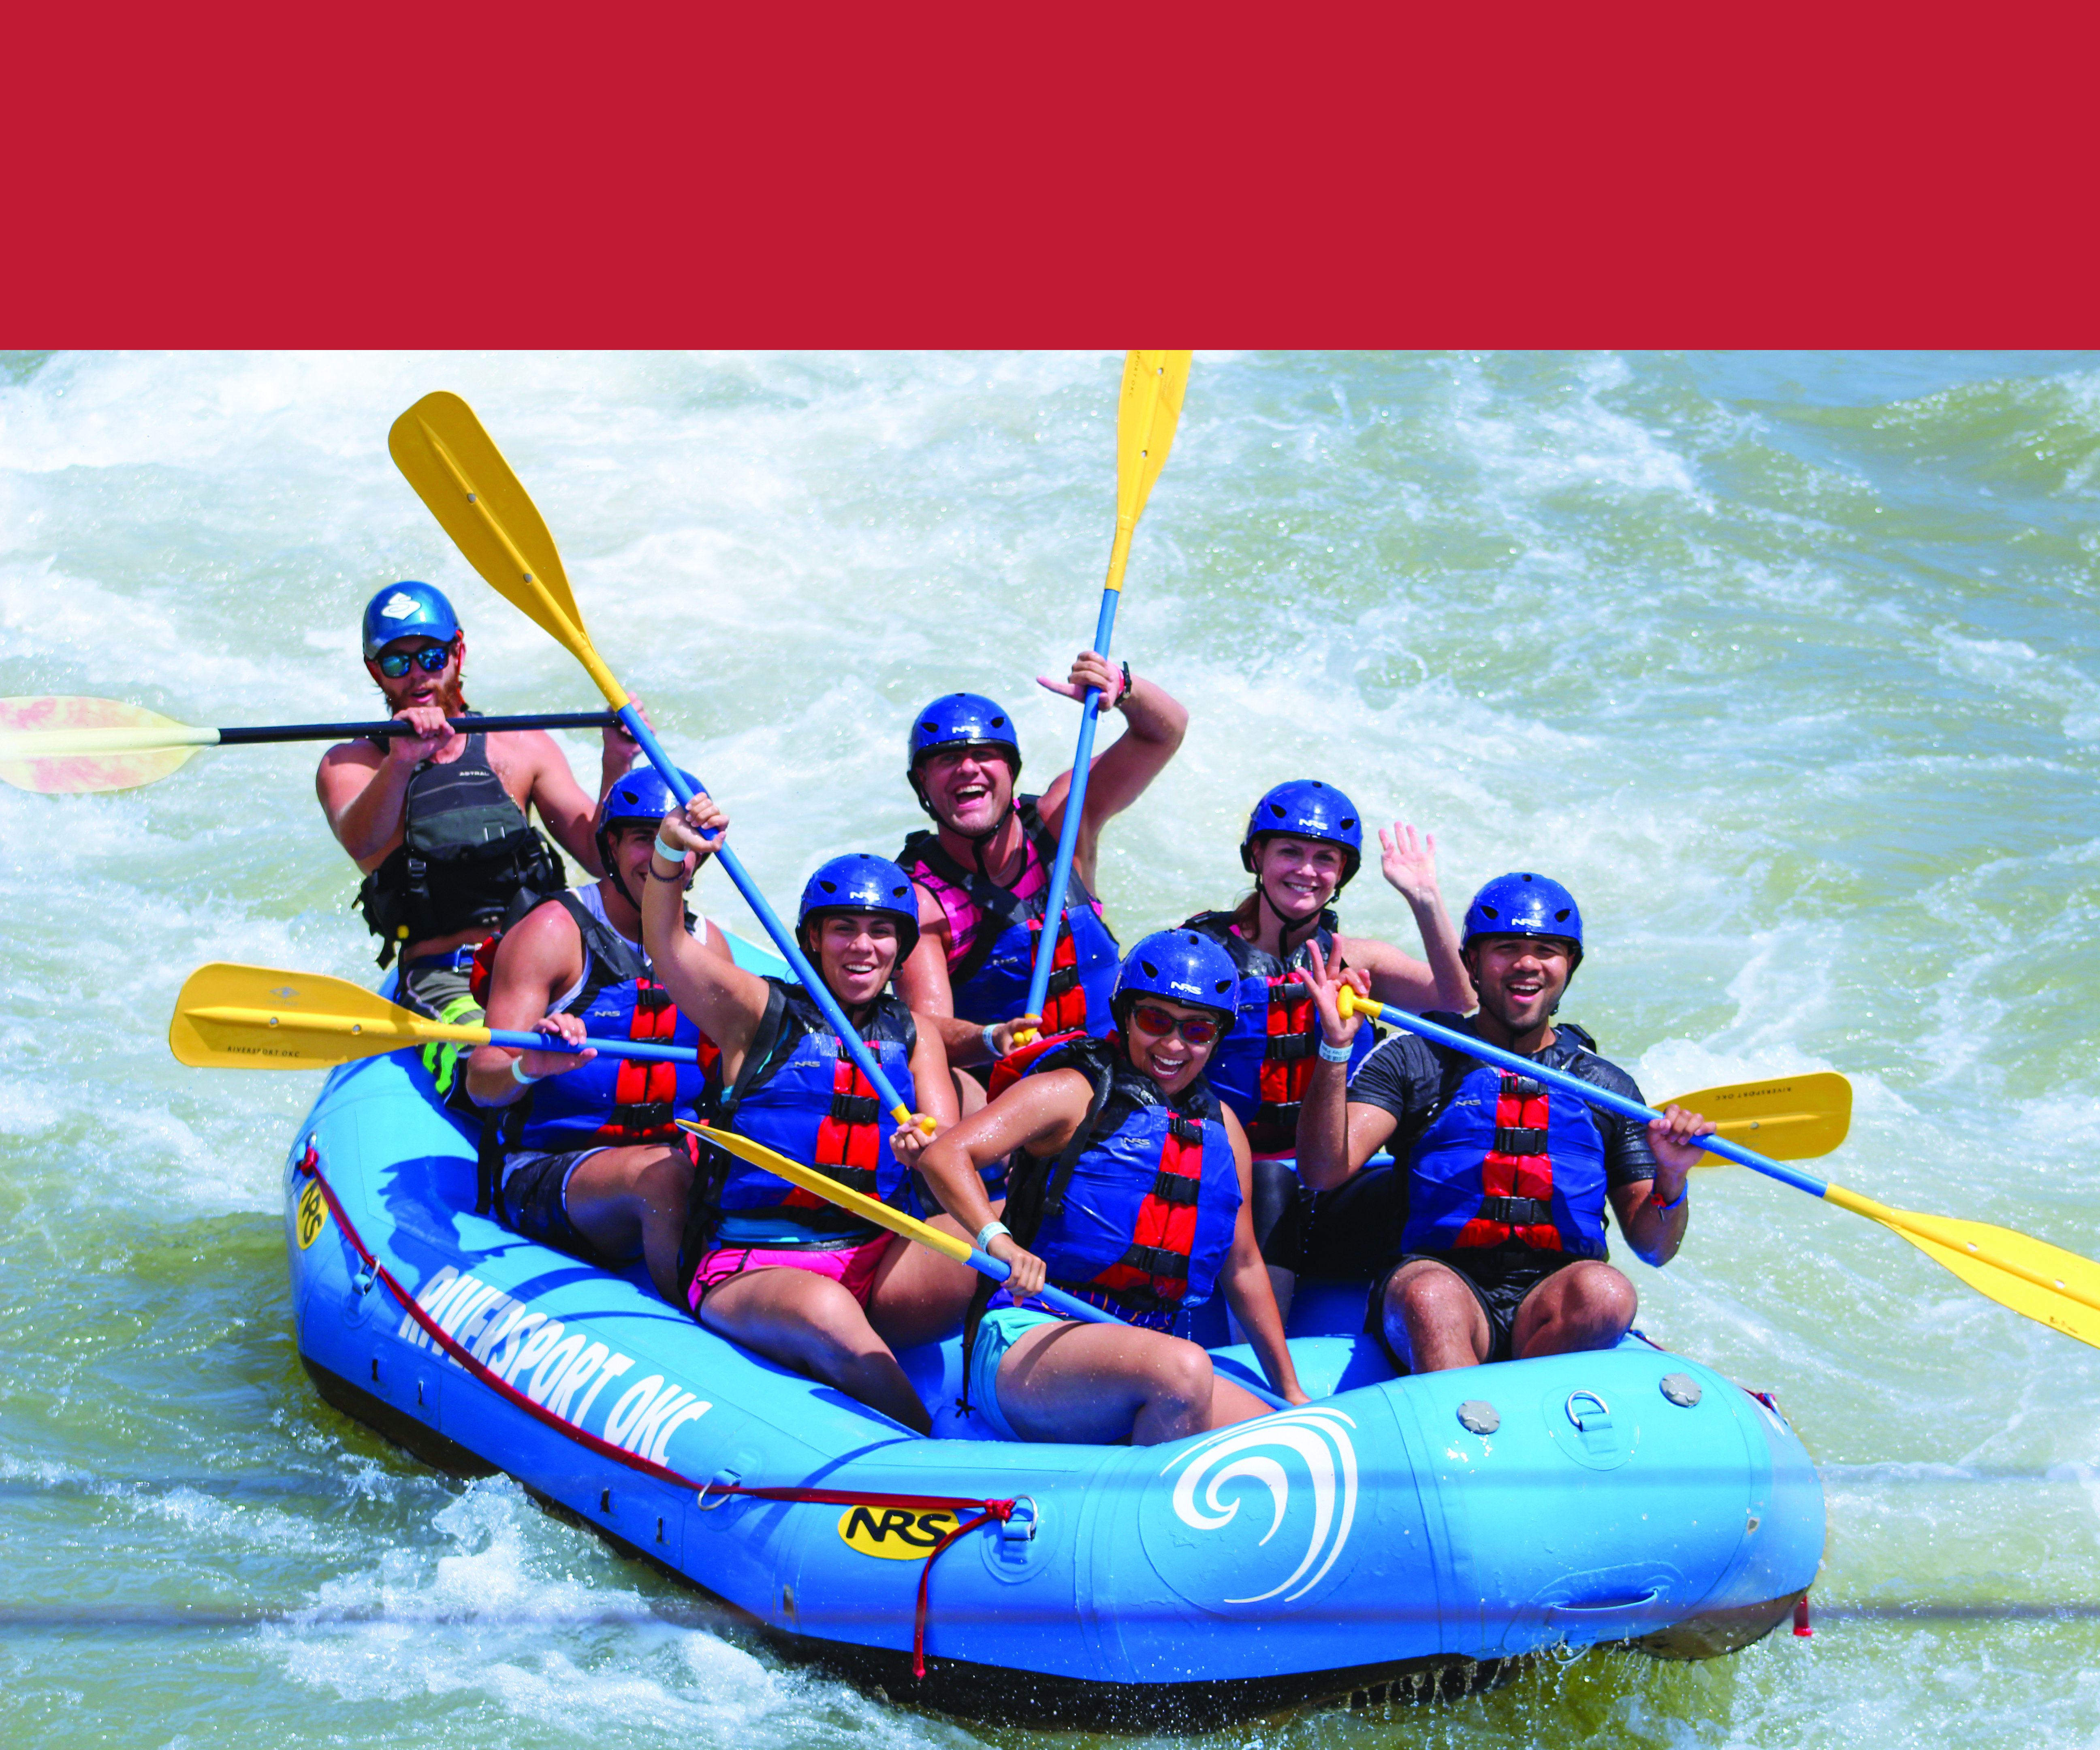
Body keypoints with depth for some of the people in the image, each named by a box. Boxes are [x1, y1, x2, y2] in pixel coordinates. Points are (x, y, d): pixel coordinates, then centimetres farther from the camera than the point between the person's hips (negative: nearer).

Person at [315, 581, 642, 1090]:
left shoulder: (522, 748, 19)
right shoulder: (351, 765, 11)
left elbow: (601, 857, 11)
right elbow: (361, 843, -13)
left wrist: (615, 767, -6)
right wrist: (400, 763, -32)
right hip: (439, 976, -3)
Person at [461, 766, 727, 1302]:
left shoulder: (707, 944, 14)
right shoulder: (553, 932, -5)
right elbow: (482, 1085, -13)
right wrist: (531, 1068, -36)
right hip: (541, 1175, -5)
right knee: (664, 1177, -37)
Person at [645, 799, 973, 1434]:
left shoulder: (913, 1036, 19)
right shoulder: (759, 1012, 7)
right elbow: (665, 941, -10)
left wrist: (928, 1150, -22)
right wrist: (669, 855, -31)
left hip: (879, 1266, 4)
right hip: (749, 1271, -4)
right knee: (824, 1310, -40)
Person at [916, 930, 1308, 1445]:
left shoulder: (1221, 1128, 17)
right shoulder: (1072, 1094, -1)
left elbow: (1242, 1268, 25)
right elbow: (944, 1156, -15)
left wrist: (1291, 1393, 25)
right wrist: (998, 1241, -32)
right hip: (1028, 1341, -6)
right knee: (1182, 1370, -37)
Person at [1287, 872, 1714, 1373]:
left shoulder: (1607, 1087, 17)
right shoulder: (1412, 1062, 11)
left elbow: (1653, 1248, 17)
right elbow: (1325, 1171, -3)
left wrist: (1670, 1179, -5)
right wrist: (1335, 1050, -15)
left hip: (1553, 1306, 2)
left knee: (1606, 1294, -32)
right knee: (1431, 1295, -37)